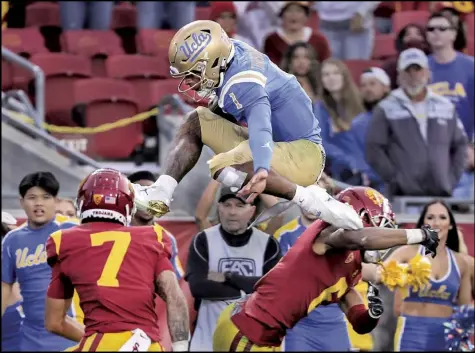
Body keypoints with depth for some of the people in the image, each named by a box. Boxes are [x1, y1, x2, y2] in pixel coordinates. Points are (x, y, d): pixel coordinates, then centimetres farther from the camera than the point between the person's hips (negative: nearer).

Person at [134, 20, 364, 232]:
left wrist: (261, 170, -64)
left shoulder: (243, 84, -29)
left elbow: (261, 127, -48)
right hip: (280, 144, 10)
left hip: (303, 154, -10)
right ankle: (160, 194, -6)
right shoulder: (233, 50, -2)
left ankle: (310, 200, -28)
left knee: (223, 167, -35)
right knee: (196, 122, 8)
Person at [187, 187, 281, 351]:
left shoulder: (267, 244, 3)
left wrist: (228, 277, -10)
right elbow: (198, 286, -13)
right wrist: (246, 291, -11)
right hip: (209, 341, -1)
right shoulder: (203, 241, 0)